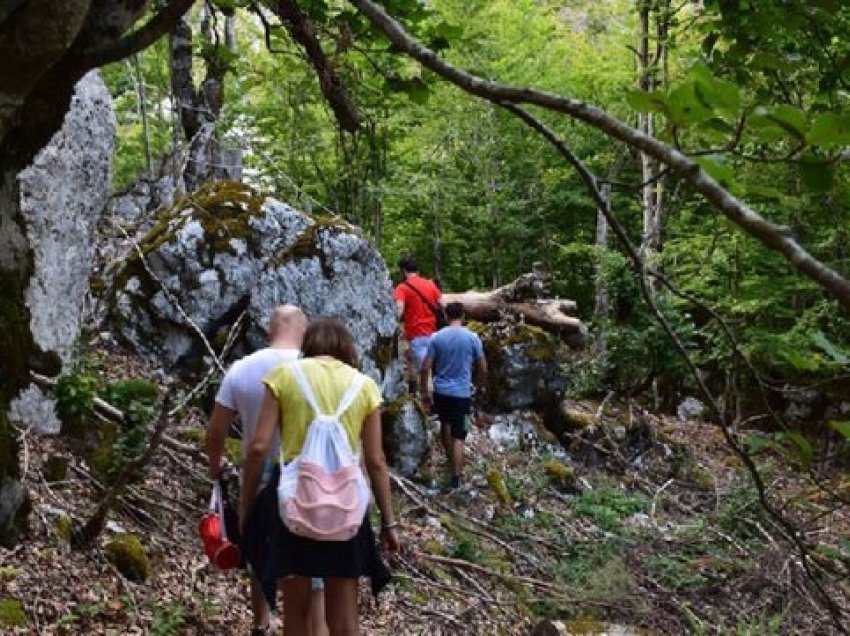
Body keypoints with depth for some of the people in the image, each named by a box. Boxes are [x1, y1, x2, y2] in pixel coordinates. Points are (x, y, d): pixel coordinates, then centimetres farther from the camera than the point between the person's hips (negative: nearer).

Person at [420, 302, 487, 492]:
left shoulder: (436, 337, -4)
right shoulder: (473, 338, -7)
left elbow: (425, 368, -5)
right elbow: (482, 368, -1)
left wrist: (425, 391, 6)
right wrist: (482, 385, 18)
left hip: (441, 391, 2)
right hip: (462, 393, -2)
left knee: (445, 424, 27)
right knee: (458, 437, -1)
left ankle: (451, 460, 44)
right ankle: (456, 478, -3)